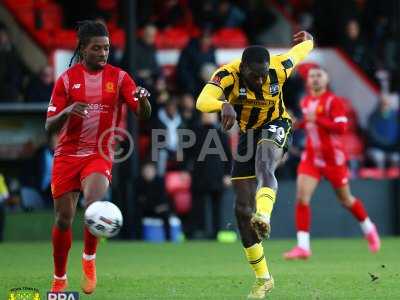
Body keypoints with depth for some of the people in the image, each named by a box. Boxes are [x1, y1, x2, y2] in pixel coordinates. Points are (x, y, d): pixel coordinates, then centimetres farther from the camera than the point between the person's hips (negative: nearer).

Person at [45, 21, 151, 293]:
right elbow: (50, 126, -1)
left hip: (99, 155, -1)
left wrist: (143, 100, -31)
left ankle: (89, 259, -5)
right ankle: (59, 279, 21)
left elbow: (144, 114, -8)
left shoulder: (119, 77, 0)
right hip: (67, 155, 1)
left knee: (94, 203, -29)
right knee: (64, 219, 1)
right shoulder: (67, 79, 0)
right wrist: (67, 111, -22)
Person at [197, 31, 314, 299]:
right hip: (247, 134, 2)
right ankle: (263, 278, 12)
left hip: (275, 128, -2)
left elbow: (300, 50, 3)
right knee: (243, 209, 1)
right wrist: (224, 105, -66)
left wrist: (307, 39, 27)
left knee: (264, 164, -38)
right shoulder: (228, 75, -25)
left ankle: (264, 217, -65)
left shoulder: (279, 68, -21)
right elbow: (203, 101, -44)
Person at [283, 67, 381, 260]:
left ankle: (369, 229, 38)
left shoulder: (333, 101, -11)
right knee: (302, 197, -13)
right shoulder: (305, 102, 9)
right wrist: (299, 123, 5)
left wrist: (317, 120, -30)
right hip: (311, 157, 5)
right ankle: (303, 247, -15)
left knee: (345, 199, 10)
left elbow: (341, 127, -22)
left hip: (333, 157, -5)